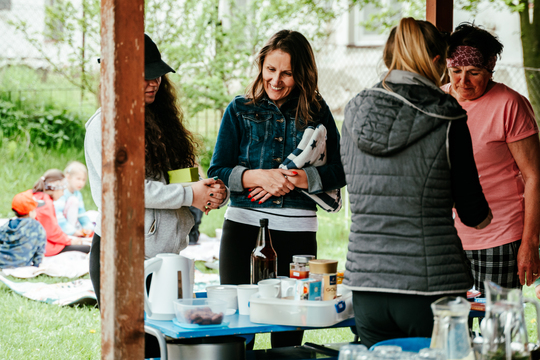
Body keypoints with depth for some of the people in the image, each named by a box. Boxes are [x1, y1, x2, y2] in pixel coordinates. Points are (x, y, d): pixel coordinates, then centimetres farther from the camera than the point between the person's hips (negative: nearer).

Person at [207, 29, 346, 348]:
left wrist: (294, 180, -12)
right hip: (244, 228, 0)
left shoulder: (317, 113, 7)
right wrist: (260, 177, -15)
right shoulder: (240, 110, 6)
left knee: (289, 336, 3)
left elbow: (340, 172, 2)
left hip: (298, 232, 0)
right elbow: (217, 173, 1)